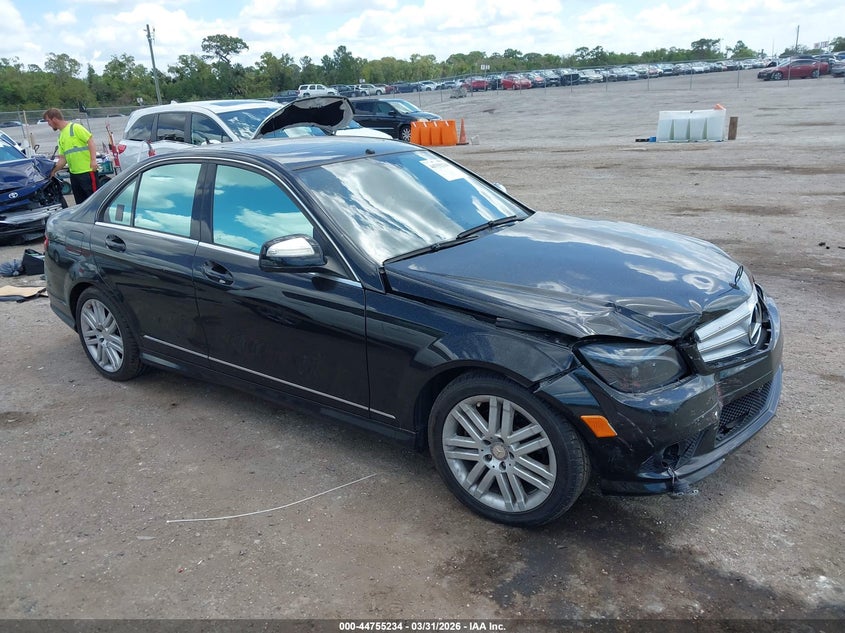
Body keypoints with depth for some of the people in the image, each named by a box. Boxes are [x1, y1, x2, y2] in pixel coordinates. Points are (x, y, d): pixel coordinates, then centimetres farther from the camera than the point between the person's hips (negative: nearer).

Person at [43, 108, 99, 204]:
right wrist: (53, 171, 12)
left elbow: (91, 141, -12)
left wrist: (93, 160, -22)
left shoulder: (75, 127, -5)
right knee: (80, 203, 13)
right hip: (74, 173, 9)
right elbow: (63, 159, 19)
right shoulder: (61, 137, 19)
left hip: (87, 171, -9)